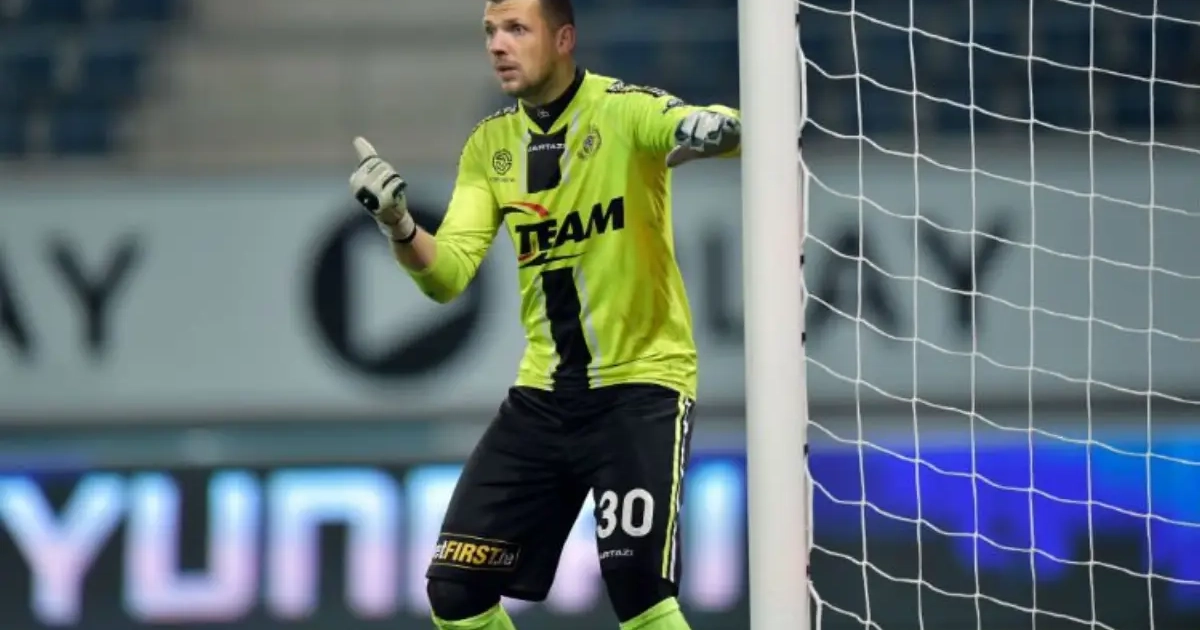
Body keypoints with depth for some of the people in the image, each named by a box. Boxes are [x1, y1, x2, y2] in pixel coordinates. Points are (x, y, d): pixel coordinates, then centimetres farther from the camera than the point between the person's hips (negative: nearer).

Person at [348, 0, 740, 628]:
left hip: (641, 382, -6)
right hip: (543, 393, 6)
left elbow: (727, 132, -31)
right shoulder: (490, 144, 4)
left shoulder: (625, 110, -13)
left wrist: (713, 128, -55)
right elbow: (446, 277, -2)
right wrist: (399, 227, -22)